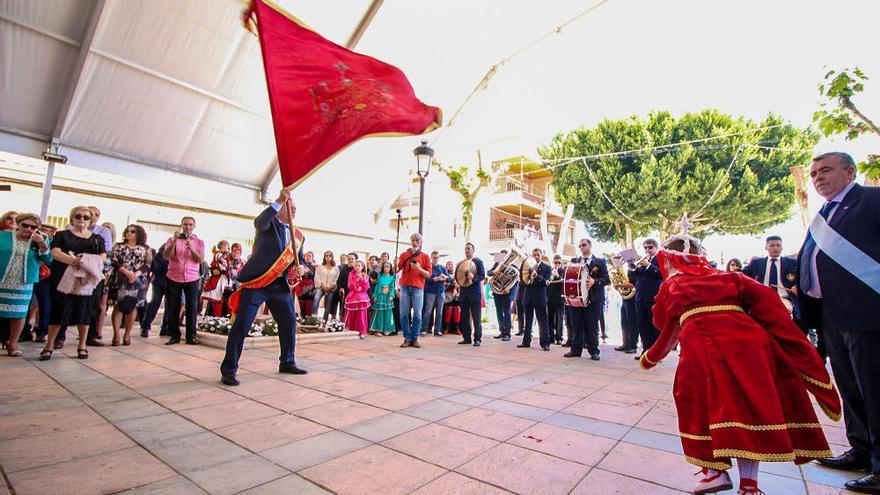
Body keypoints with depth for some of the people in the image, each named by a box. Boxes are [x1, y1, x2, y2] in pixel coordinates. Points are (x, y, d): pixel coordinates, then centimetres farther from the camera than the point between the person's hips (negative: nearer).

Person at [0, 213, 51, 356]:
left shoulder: (41, 241, 3)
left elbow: (48, 260, -4)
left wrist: (42, 244, -15)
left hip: (23, 285, 0)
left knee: (19, 313, 5)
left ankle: (12, 343, 17)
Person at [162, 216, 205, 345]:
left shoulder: (199, 242, 7)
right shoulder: (172, 239, 7)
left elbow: (201, 260, -5)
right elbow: (166, 256, -6)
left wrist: (192, 249, -20)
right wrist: (174, 243, -18)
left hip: (192, 279, 0)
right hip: (174, 278, 0)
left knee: (192, 307, -2)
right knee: (172, 308, 2)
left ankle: (191, 336, 3)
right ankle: (174, 335, 10)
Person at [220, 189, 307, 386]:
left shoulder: (298, 235, 14)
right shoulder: (270, 223, 0)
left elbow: (300, 259, 20)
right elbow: (259, 223, -24)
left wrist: (301, 268, -4)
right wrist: (279, 200, -31)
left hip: (280, 285, 6)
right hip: (256, 281, -6)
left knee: (289, 322, 10)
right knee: (241, 325, -6)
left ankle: (287, 362, 27)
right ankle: (228, 370, 5)